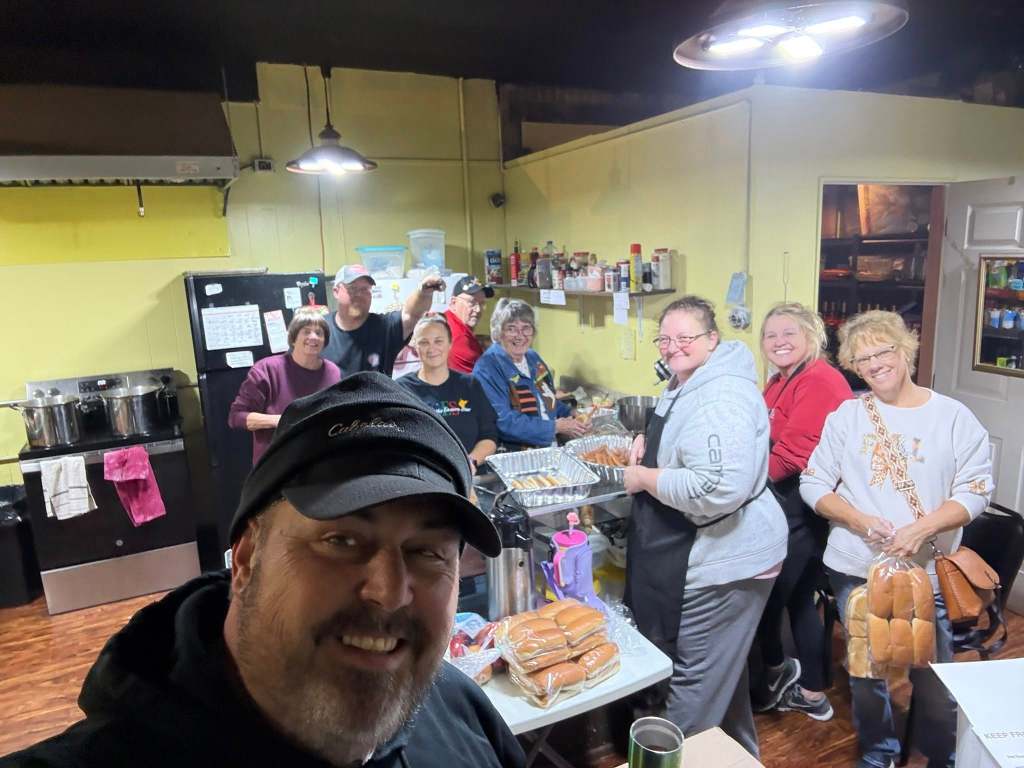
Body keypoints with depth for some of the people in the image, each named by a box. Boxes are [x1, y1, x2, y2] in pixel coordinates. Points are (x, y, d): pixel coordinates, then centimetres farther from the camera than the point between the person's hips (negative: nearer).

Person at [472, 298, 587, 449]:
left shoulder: (533, 358, 13)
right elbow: (504, 422, -20)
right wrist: (555, 427, -14)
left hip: (552, 447, 8)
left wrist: (570, 415, 7)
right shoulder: (487, 368, -12)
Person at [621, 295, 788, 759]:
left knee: (694, 681, 6)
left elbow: (719, 489, -35)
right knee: (721, 672, 27)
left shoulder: (721, 399, -25)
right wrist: (651, 445, 5)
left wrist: (645, 478, -23)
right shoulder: (685, 384, 9)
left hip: (721, 559, -11)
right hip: (704, 553, 11)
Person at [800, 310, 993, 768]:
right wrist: (859, 521, -16)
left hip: (928, 572, -1)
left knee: (935, 679, 8)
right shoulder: (846, 416, 1)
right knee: (865, 674, 15)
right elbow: (812, 482, 0)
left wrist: (921, 528, -22)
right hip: (856, 570, 2)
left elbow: (976, 490, -7)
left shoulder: (953, 416, -2)